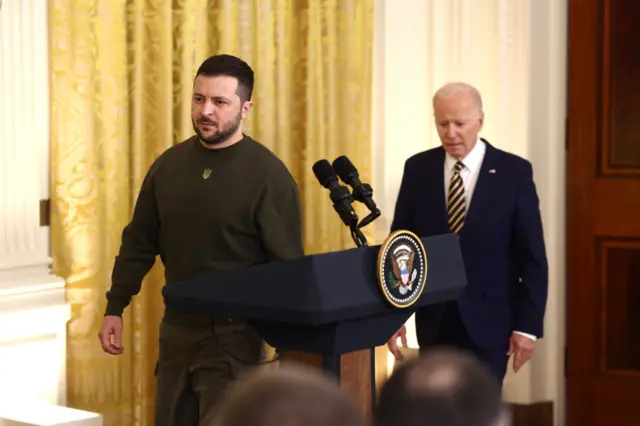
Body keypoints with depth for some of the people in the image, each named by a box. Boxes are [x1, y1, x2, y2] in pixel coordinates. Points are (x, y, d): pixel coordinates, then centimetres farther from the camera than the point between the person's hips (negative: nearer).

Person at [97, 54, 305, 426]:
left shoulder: (269, 175, -11)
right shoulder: (169, 165, 5)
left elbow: (288, 265, -11)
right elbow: (139, 244, 13)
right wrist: (115, 308, 9)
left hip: (234, 335, -6)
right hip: (177, 329, 6)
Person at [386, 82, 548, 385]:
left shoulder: (514, 172, -6)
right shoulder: (418, 169, 2)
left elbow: (532, 257, -4)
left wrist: (528, 326, -8)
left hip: (488, 321, -3)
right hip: (433, 318, 3)